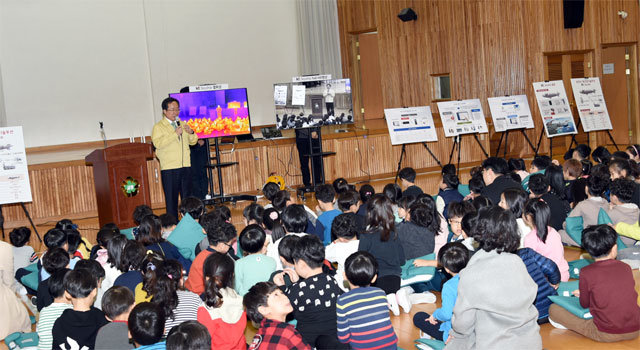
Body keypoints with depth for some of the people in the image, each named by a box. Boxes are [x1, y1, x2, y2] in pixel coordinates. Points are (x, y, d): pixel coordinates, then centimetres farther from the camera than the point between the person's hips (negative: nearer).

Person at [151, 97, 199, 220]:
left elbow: (193, 142, 20)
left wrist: (191, 133, -3)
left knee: (187, 197, 9)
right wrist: (175, 134, -21)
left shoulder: (182, 124, 18)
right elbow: (157, 143, -18)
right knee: (171, 199, -3)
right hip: (169, 168, -5)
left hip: (186, 166, 5)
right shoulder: (158, 127, -1)